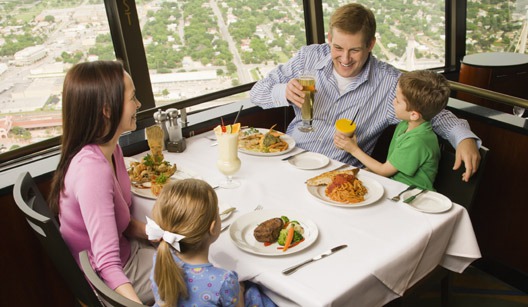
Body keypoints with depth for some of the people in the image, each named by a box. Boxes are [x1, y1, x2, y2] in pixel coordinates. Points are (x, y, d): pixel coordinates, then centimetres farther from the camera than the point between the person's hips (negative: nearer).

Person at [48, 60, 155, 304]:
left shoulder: (109, 148, -6)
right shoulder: (92, 169, -34)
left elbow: (123, 221, 0)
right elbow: (109, 267, -36)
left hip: (125, 248, 8)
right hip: (112, 279, -8)